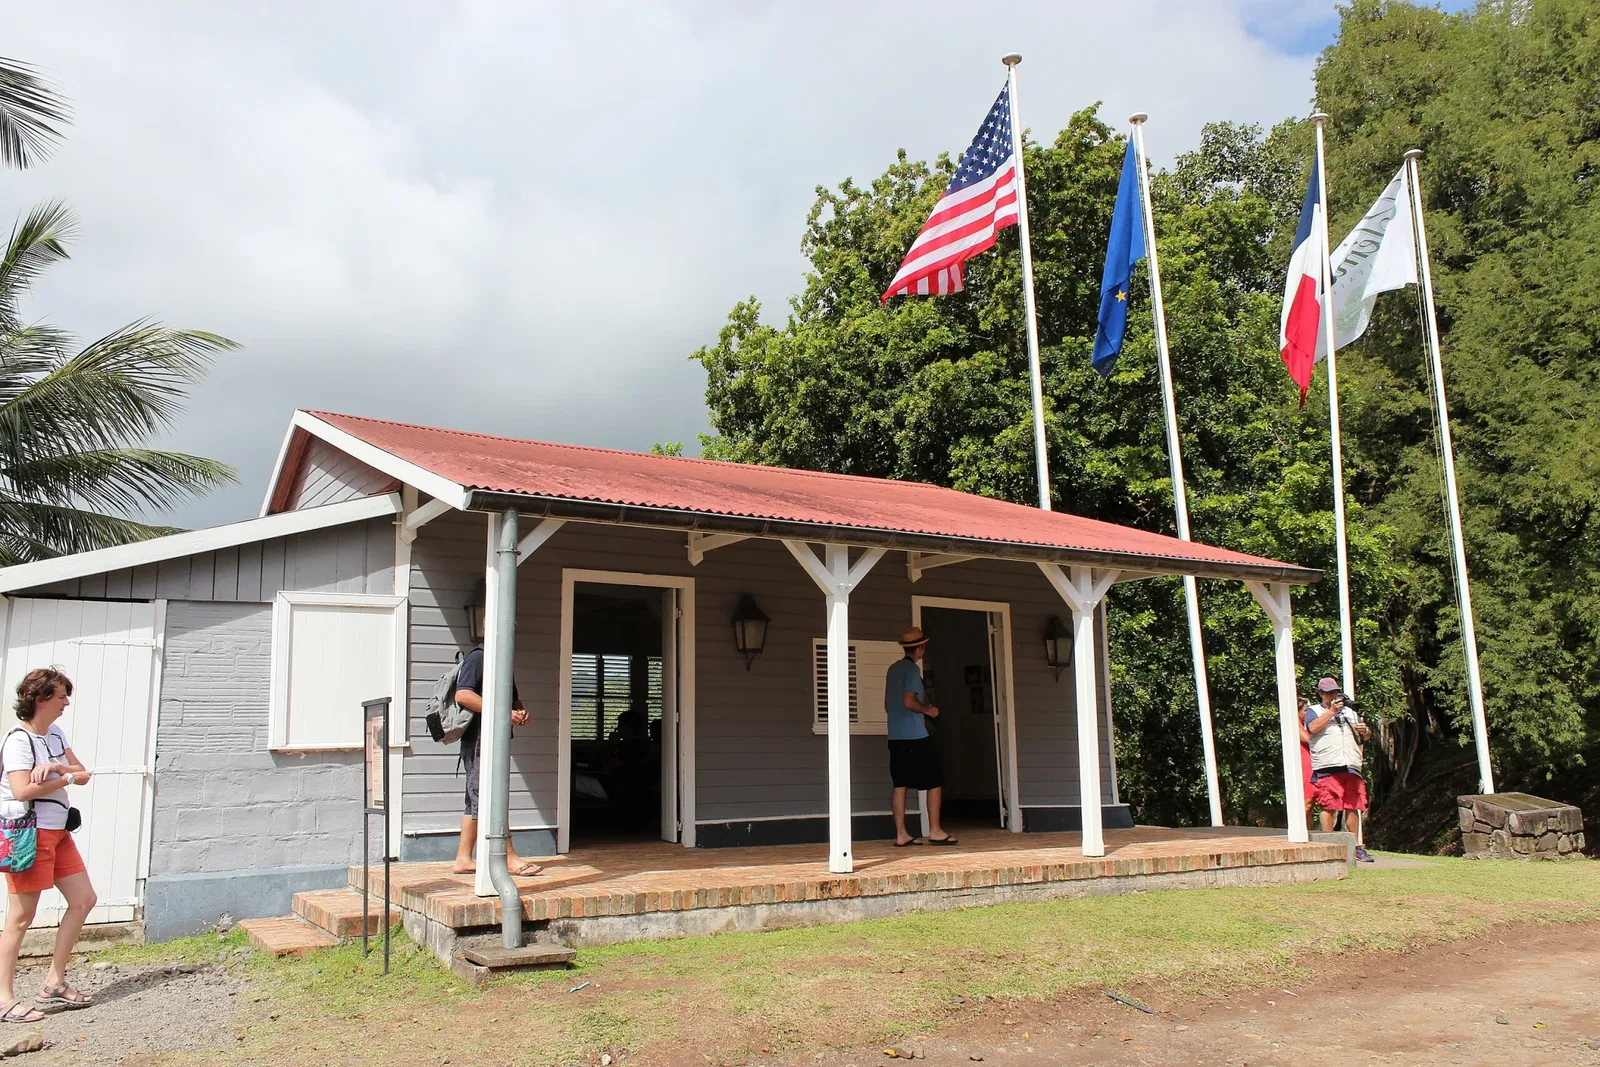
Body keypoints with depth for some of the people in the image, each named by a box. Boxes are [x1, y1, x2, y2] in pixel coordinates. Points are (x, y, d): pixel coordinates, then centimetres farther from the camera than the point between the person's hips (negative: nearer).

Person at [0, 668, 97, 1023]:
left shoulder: (55, 734, 11)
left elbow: (83, 774, 6)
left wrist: (56, 766, -14)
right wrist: (66, 777, -12)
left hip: (58, 832, 9)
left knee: (83, 900, 9)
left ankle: (54, 984, 17)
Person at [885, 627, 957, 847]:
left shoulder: (893, 669, 15)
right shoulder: (912, 669, -10)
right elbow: (909, 702, -20)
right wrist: (928, 710, -3)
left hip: (895, 736, 8)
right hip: (916, 737, -8)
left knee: (900, 784, 5)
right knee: (935, 781, 1)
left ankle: (901, 834, 4)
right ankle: (935, 831, 1)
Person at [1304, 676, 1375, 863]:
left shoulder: (1349, 711, 26)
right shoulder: (1313, 711, 10)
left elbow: (1366, 736, 27)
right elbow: (1313, 728, -11)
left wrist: (1365, 730, 3)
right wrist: (1332, 711, -8)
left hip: (1351, 766, 5)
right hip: (1327, 768, -5)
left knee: (1354, 807, 4)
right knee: (1328, 806, -7)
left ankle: (1357, 847, 9)